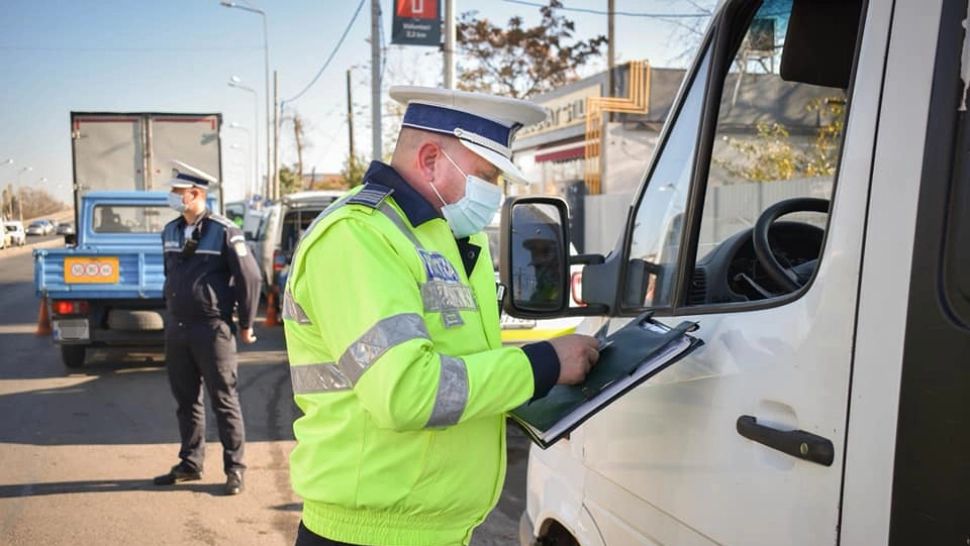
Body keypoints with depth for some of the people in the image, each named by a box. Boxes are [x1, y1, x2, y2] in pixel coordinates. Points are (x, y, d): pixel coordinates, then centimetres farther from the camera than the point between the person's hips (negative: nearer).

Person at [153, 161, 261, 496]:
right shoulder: (170, 232, 11)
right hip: (177, 330, 7)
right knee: (186, 400, 13)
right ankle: (190, 464, 25)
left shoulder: (223, 232, -11)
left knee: (224, 401, -1)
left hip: (212, 329, -6)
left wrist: (245, 325, -5)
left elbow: (249, 277, -9)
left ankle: (234, 469, 8)